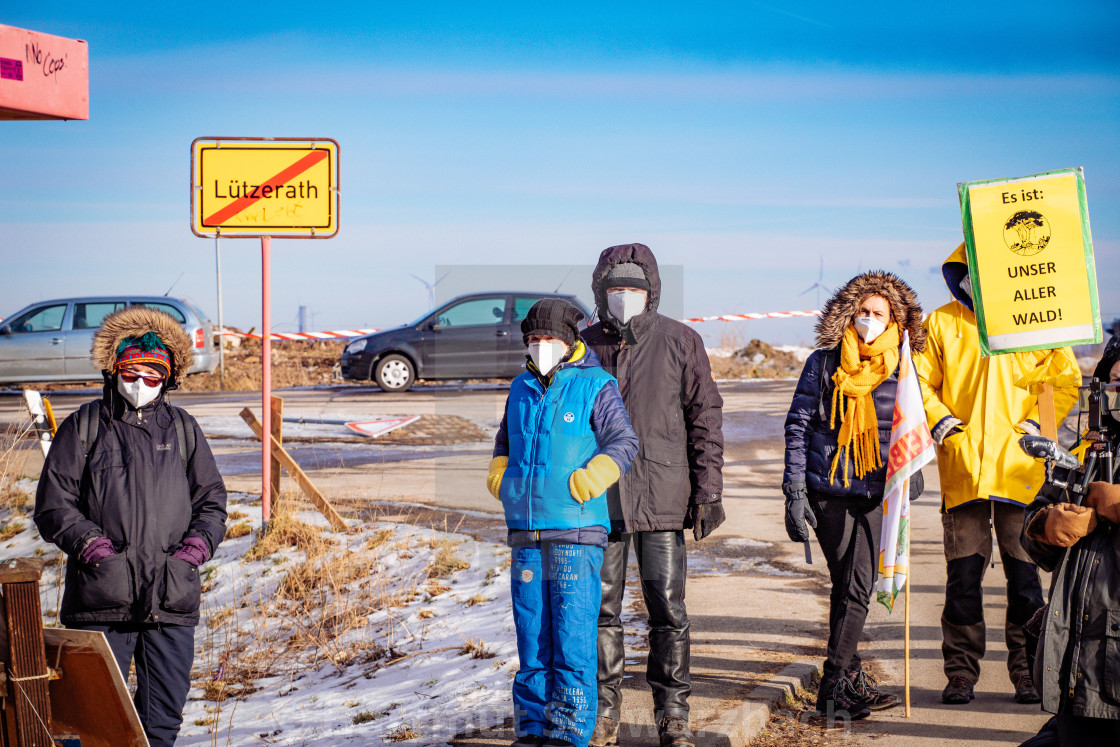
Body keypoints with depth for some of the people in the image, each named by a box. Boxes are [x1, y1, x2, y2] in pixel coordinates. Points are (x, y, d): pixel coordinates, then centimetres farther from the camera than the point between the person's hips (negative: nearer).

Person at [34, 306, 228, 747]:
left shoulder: (183, 430, 15)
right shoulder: (84, 427, 7)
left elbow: (211, 500, 19)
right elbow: (52, 505, 4)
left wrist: (197, 545, 1)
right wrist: (91, 544, -10)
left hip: (173, 597, 3)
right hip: (101, 599, -2)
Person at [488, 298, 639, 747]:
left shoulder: (595, 387, -2)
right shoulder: (521, 390, 15)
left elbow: (623, 443, -7)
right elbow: (504, 441, 28)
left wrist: (583, 483, -16)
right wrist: (500, 476, 11)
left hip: (576, 531, -5)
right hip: (526, 532, 5)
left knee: (572, 634, -6)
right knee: (530, 632, 8)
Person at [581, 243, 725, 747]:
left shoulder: (680, 342, 2)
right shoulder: (584, 346, 8)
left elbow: (705, 417, 3)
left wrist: (708, 491, -3)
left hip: (662, 496, -2)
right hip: (599, 498, 2)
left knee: (668, 608, -1)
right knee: (600, 607, 5)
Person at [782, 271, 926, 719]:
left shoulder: (902, 370, 5)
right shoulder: (824, 363, 0)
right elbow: (798, 426, 1)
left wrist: (911, 475, -1)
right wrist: (794, 492, -5)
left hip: (877, 493, 1)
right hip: (827, 491, -1)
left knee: (858, 586, -2)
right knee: (845, 585, 2)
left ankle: (838, 680, 4)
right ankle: (845, 679, 7)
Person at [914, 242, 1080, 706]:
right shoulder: (942, 324, 10)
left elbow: (1065, 378, 10)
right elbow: (920, 381, 13)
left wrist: (1038, 424, -2)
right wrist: (939, 421, -3)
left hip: (1021, 469, -1)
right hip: (962, 469, 1)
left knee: (1025, 574, 0)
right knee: (963, 576, 1)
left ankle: (1028, 674, 8)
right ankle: (961, 674, 9)